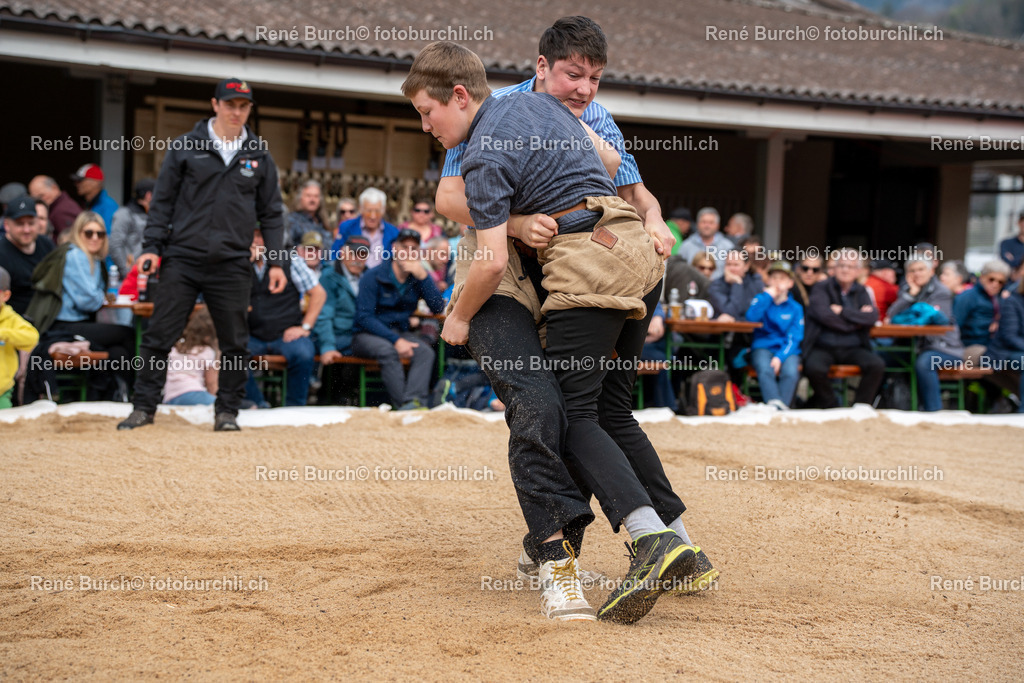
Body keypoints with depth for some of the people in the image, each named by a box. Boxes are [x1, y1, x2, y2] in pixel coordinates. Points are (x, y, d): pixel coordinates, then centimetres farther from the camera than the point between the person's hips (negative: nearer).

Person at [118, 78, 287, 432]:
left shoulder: (259, 156, 10)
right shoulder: (185, 147, 4)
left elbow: (270, 213, 13)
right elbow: (163, 201, 6)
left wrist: (276, 261, 6)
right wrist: (152, 246, -3)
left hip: (232, 265, 1)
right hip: (182, 259, -1)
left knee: (234, 343, 4)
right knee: (159, 336, -1)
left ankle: (227, 410, 16)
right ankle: (144, 407, 8)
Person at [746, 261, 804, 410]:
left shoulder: (795, 308, 9)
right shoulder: (762, 300, 11)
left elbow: (794, 338, 1)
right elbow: (751, 317, -11)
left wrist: (780, 357, -16)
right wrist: (768, 295, -6)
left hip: (787, 351, 1)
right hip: (763, 347, -1)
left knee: (791, 371, -32)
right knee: (764, 369, -34)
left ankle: (783, 406, -36)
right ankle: (774, 404, -47)